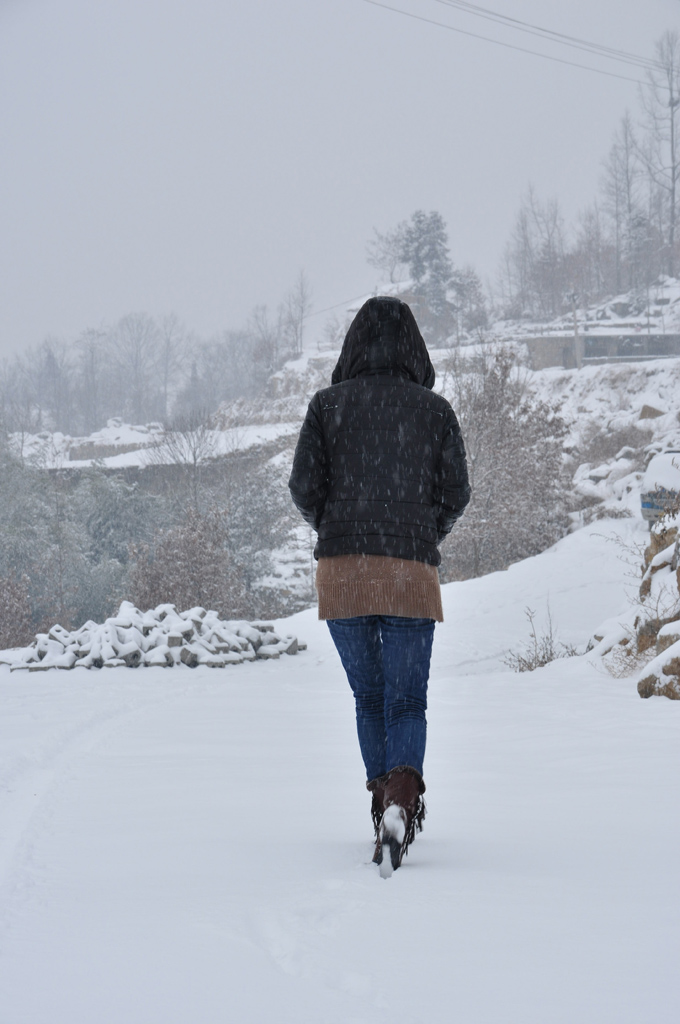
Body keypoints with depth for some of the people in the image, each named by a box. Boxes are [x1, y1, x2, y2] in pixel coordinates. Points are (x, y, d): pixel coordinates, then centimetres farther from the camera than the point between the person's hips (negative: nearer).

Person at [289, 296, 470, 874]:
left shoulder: (328, 404, 3)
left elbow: (304, 487, -1)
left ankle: (386, 803, 19)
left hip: (341, 570, 1)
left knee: (369, 697, 17)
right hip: (411, 573, -1)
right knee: (407, 702, 2)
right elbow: (456, 493, 3)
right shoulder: (435, 410, 4)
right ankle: (402, 801, -22)